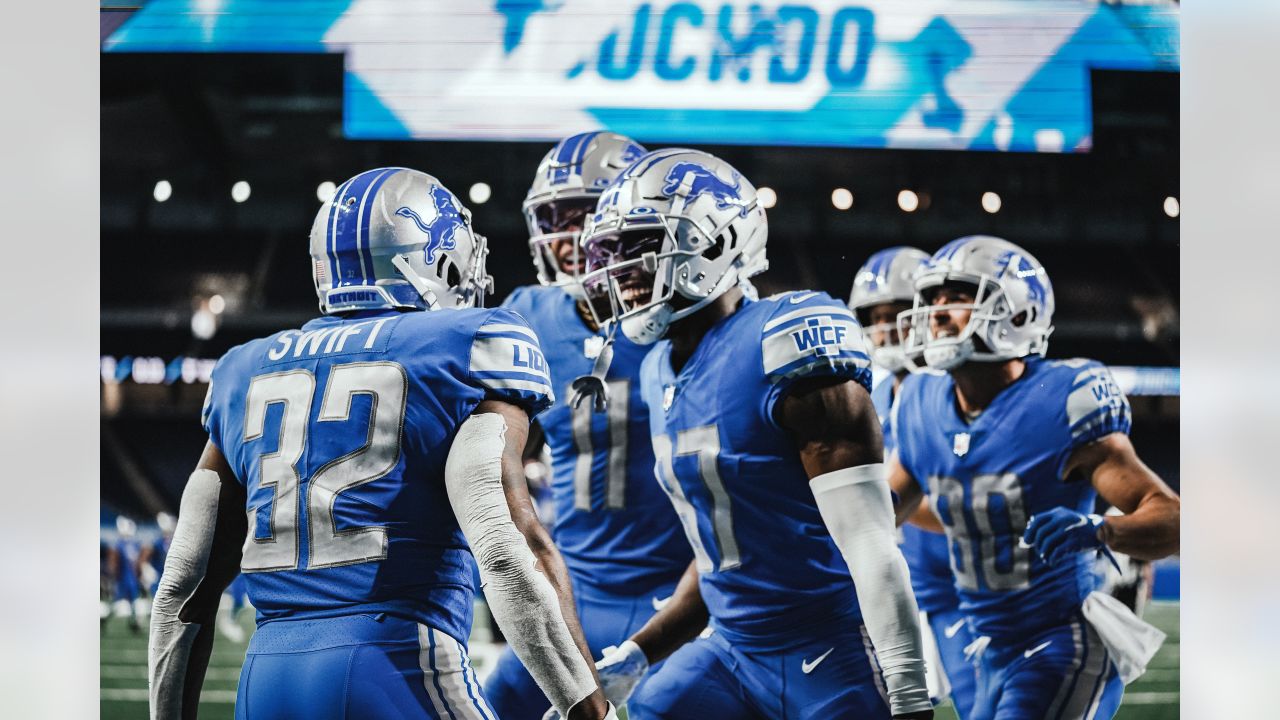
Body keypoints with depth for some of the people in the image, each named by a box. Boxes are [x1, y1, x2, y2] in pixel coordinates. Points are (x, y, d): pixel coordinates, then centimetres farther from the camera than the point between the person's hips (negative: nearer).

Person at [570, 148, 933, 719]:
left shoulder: (782, 348, -17)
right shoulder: (661, 373, 10)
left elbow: (870, 548, -21)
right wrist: (637, 654, 13)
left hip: (834, 665, -8)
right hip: (733, 651, 8)